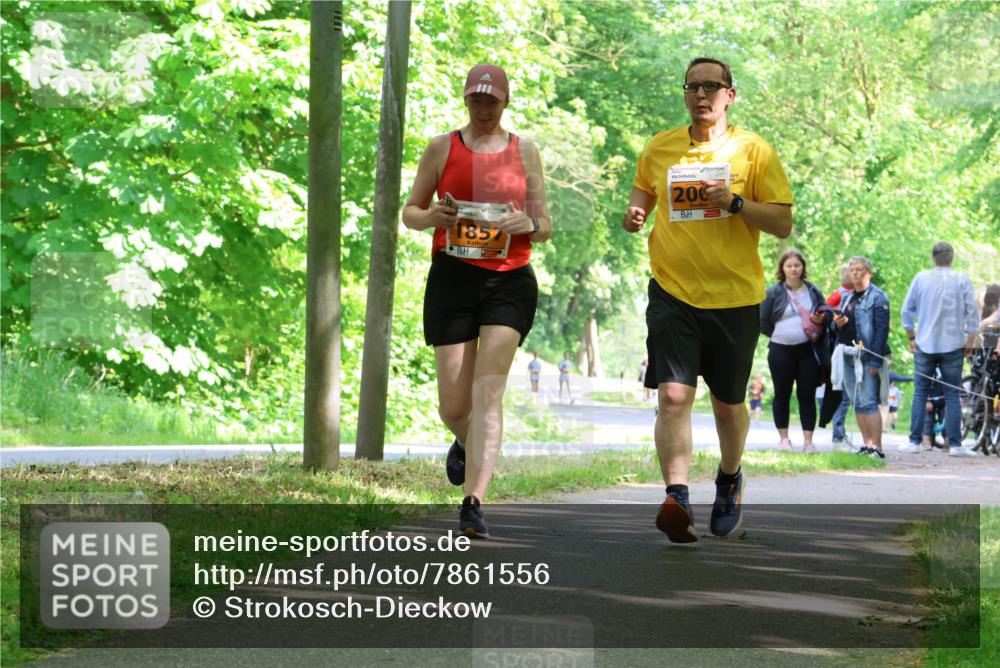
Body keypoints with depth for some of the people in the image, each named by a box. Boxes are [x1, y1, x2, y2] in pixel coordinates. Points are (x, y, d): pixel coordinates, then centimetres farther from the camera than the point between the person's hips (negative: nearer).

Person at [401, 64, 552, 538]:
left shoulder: (524, 152, 10)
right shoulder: (442, 148, 8)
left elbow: (545, 228, 12)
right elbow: (409, 212, 12)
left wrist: (529, 224, -12)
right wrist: (433, 216, -12)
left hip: (510, 281, -1)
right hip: (452, 279, 1)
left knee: (488, 392, -15)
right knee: (453, 403, 1)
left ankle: (473, 503, -19)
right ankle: (465, 443, 39)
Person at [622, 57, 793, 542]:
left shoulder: (754, 151, -1)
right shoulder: (659, 149, 6)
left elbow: (783, 224, -3)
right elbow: (643, 192, 25)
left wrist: (736, 203, -19)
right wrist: (634, 216, 2)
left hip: (735, 296, -1)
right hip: (673, 292, 1)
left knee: (728, 405, 11)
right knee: (673, 396, -16)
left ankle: (729, 480, 38)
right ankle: (677, 500, -23)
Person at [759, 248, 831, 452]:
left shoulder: (813, 291, 8)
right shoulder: (773, 293, 2)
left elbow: (828, 313, 16)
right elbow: (763, 323, 2)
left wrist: (822, 318, -6)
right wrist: (780, 335, -2)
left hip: (808, 351, 1)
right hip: (781, 351, -1)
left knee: (807, 395, 1)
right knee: (782, 395, 5)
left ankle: (808, 440, 3)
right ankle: (783, 438, 14)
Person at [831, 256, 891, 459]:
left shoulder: (877, 297, -5)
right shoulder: (847, 298, 19)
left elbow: (882, 329, -11)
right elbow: (839, 325, 26)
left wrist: (875, 361, -17)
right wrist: (837, 323, 0)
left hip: (867, 357, -8)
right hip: (848, 355, 8)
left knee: (868, 403, -12)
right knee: (857, 403, 8)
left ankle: (877, 448, -11)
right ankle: (867, 444, 14)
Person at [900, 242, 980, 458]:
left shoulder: (921, 278, 2)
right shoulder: (963, 280, -2)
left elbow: (907, 309, 6)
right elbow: (972, 312, -3)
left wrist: (911, 337, 15)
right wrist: (970, 341, 6)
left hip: (925, 344, 1)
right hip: (953, 344, -1)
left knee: (920, 394, 7)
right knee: (952, 396, 2)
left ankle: (914, 441, 5)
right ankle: (954, 444, -2)